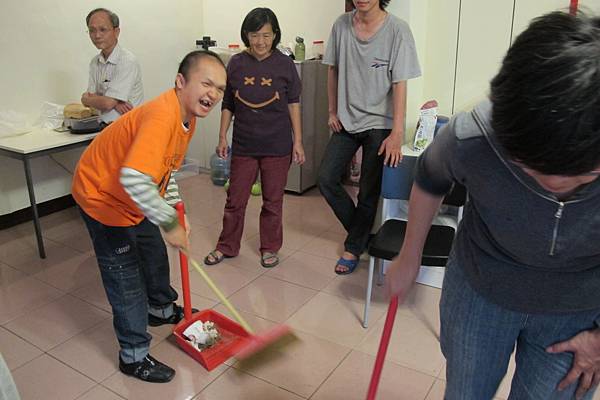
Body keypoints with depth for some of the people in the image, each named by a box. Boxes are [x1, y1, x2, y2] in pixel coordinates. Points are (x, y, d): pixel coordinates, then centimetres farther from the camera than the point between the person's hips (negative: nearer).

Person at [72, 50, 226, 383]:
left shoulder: (187, 115, -5)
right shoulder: (161, 116, -36)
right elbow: (134, 180, -49)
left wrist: (176, 211, 3)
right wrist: (169, 224, -38)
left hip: (137, 200, 9)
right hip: (101, 197, -9)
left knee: (155, 255, 25)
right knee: (126, 277, 0)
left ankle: (161, 309, 51)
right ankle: (134, 356, 18)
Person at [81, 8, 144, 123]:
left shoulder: (128, 61, -12)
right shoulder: (95, 62, 13)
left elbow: (107, 103, -15)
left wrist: (85, 99, 4)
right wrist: (114, 102, -10)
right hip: (104, 126, 6)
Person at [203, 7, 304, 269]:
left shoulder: (284, 64, -4)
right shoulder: (236, 64, -1)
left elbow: (294, 104, 0)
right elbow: (227, 105, 6)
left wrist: (298, 141, -2)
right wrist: (222, 137, 3)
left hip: (277, 146, -1)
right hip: (244, 145, 1)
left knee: (273, 201, 10)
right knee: (235, 200, 11)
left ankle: (270, 248, 28)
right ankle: (227, 246, 28)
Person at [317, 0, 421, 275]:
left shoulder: (397, 31, -12)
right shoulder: (341, 25, -1)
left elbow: (399, 84, -15)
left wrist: (397, 134, -20)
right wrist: (333, 111, 6)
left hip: (379, 124, -4)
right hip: (346, 120, 4)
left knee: (369, 192, 2)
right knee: (326, 179, 2)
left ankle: (353, 248, 22)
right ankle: (361, 231, 24)